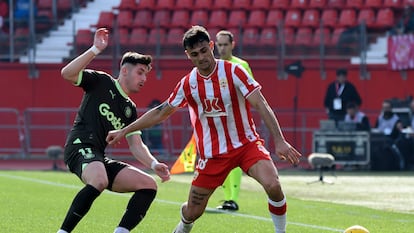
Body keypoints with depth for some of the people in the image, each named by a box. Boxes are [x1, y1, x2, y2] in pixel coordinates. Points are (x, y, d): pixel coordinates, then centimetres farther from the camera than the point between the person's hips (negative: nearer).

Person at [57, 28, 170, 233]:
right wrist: (95, 49, -14)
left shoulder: (130, 109, 24)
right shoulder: (101, 82, 6)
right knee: (99, 180, -40)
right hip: (80, 146, -8)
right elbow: (67, 73, -9)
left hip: (100, 158, 8)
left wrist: (153, 164, 2)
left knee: (149, 185, -1)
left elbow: (136, 145, 21)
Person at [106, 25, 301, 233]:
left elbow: (261, 105, -16)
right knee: (192, 212, 4)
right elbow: (160, 113, 11)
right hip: (212, 152, 2)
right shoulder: (188, 83, -2)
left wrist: (279, 140, -26)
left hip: (246, 144, -2)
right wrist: (124, 131, 12)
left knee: (273, 186, -29)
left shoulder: (233, 72, -12)